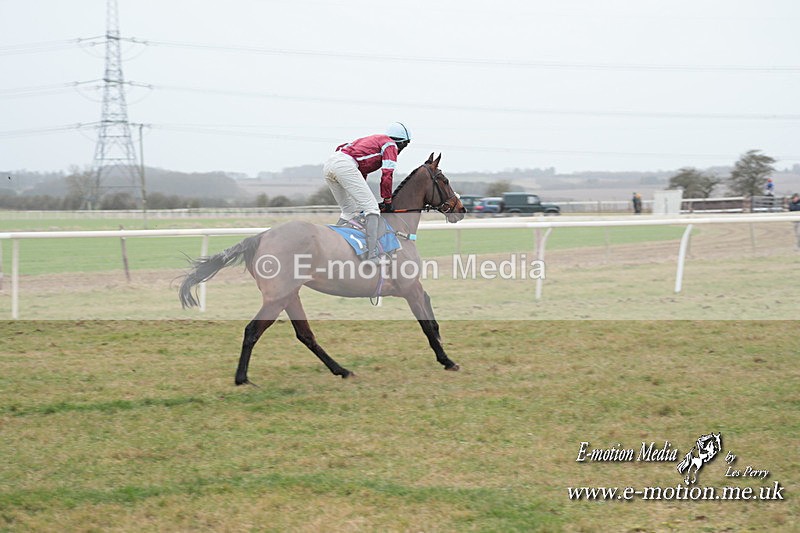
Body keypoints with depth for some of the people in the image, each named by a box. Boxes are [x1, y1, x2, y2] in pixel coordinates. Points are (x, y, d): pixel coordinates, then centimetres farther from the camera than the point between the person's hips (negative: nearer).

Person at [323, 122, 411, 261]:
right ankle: (371, 257, -18)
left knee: (349, 211, 20)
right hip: (346, 164, -9)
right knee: (372, 208, -8)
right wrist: (387, 201, 11)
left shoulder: (373, 140, 37)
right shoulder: (391, 146, 11)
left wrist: (364, 197, 36)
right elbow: (387, 175, 2)